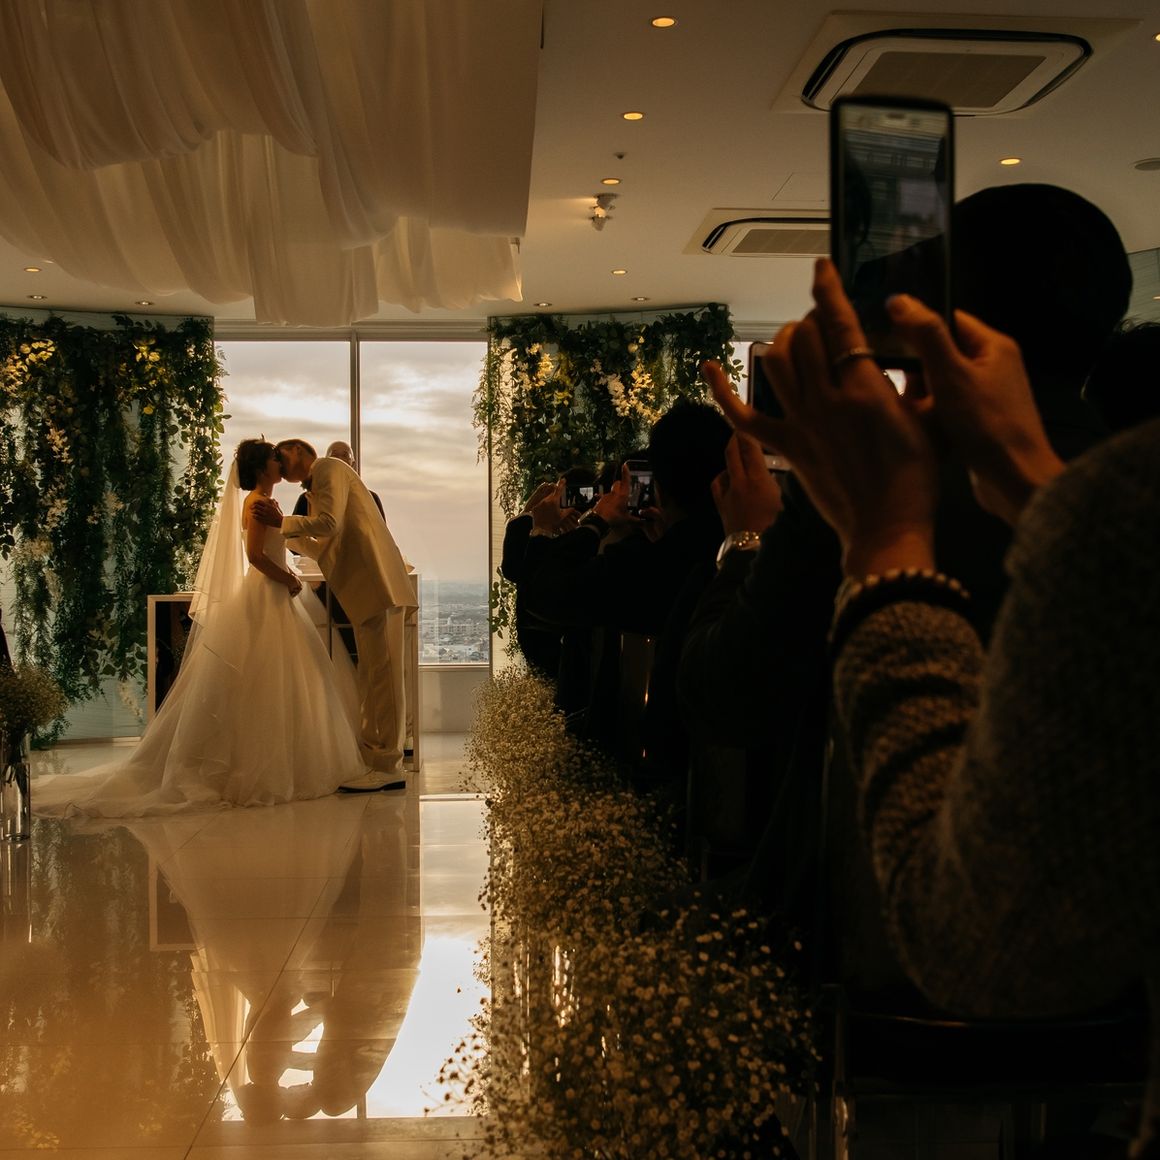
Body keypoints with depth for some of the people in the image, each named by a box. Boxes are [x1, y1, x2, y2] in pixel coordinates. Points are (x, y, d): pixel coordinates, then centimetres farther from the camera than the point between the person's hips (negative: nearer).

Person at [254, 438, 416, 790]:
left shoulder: (329, 468, -1)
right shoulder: (315, 489, 27)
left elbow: (329, 523, -16)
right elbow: (323, 549, 22)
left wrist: (282, 522, -9)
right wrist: (282, 526, 16)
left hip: (377, 583, -10)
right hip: (365, 591, 10)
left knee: (383, 673, -9)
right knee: (371, 675, 13)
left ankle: (387, 767, -7)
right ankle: (373, 757, 20)